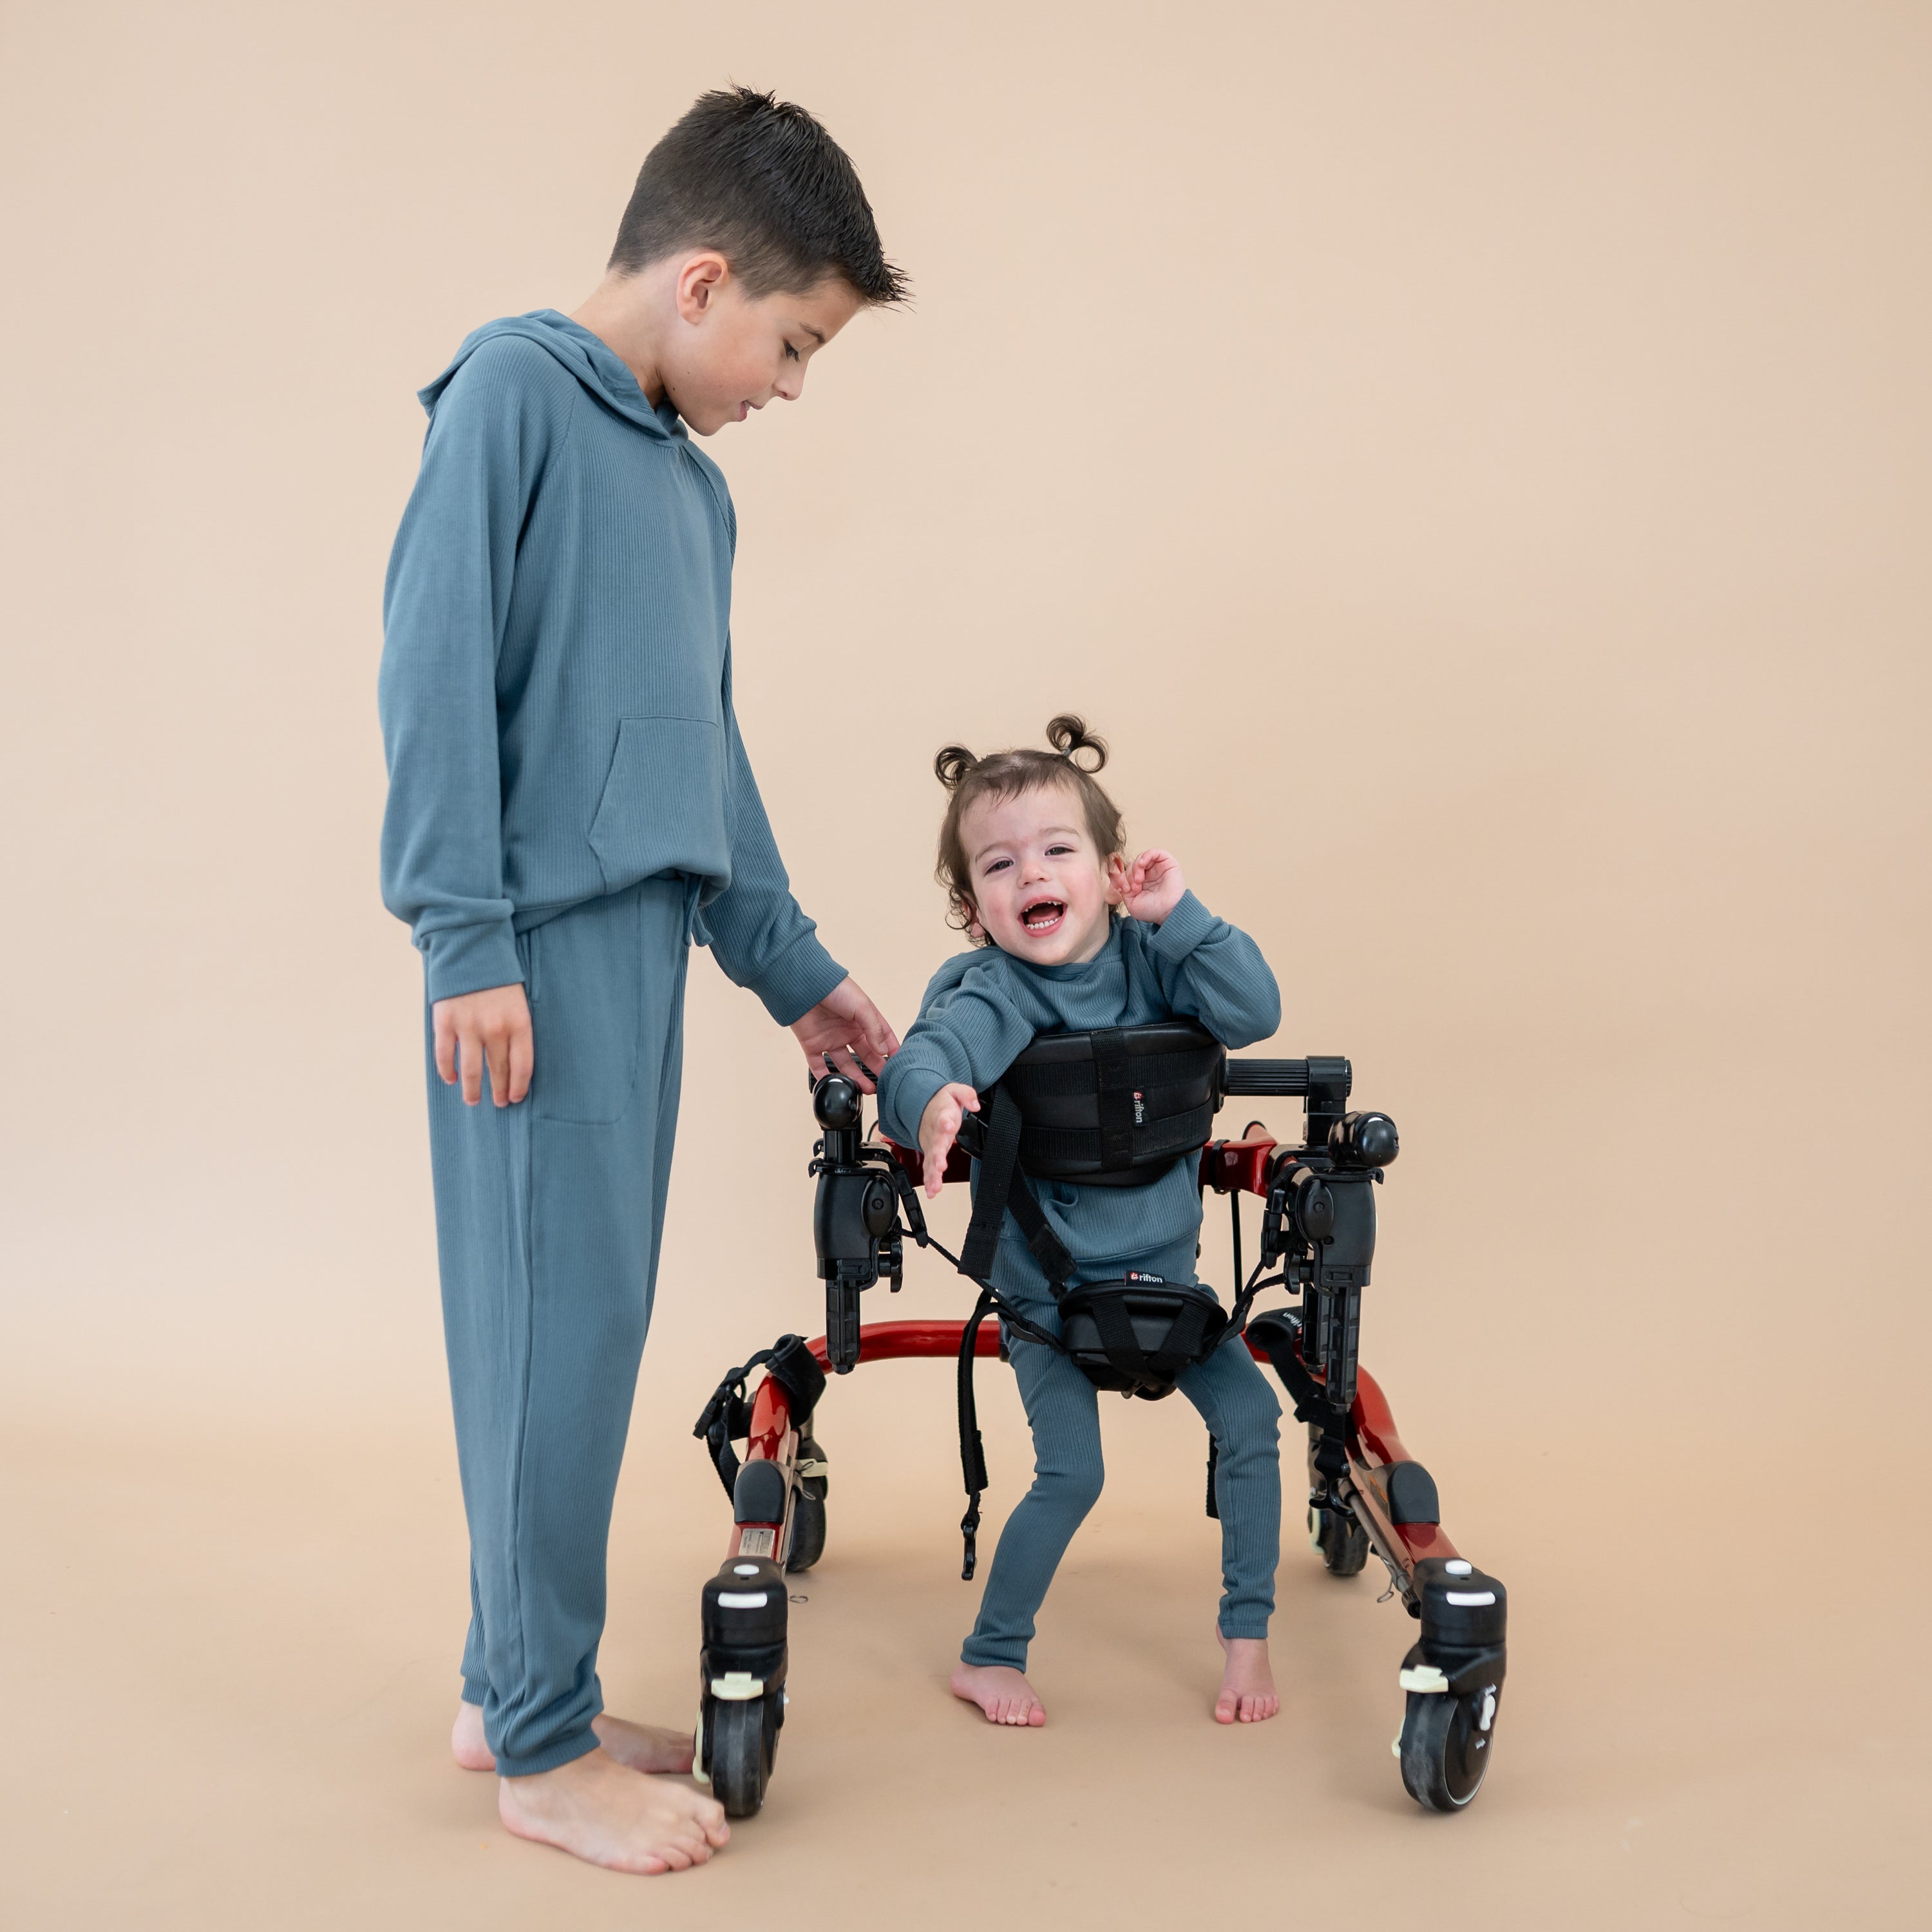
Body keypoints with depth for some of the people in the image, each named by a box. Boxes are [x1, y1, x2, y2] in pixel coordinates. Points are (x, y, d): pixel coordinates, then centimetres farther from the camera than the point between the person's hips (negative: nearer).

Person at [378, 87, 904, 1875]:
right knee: (565, 1313, -5)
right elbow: (435, 665, -11)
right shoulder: (515, 392, -5)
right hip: (541, 938, -8)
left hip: (640, 934, 8)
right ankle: (542, 1746, 6)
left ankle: (515, 1687, 23)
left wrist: (794, 971, 24)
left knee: (580, 1322, 12)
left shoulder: (696, 488, 20)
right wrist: (464, 937, -16)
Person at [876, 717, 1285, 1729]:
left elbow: (1253, 1013, -18)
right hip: (1048, 1282, -4)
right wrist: (929, 1102, -60)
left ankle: (1248, 1637, 15)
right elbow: (920, 1059, -37)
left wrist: (1180, 914, -27)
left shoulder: (1150, 957, -7)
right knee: (1071, 1473, -12)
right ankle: (987, 1657, 9)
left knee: (1249, 1417, -3)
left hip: (1164, 1262, 4)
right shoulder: (989, 996, -19)